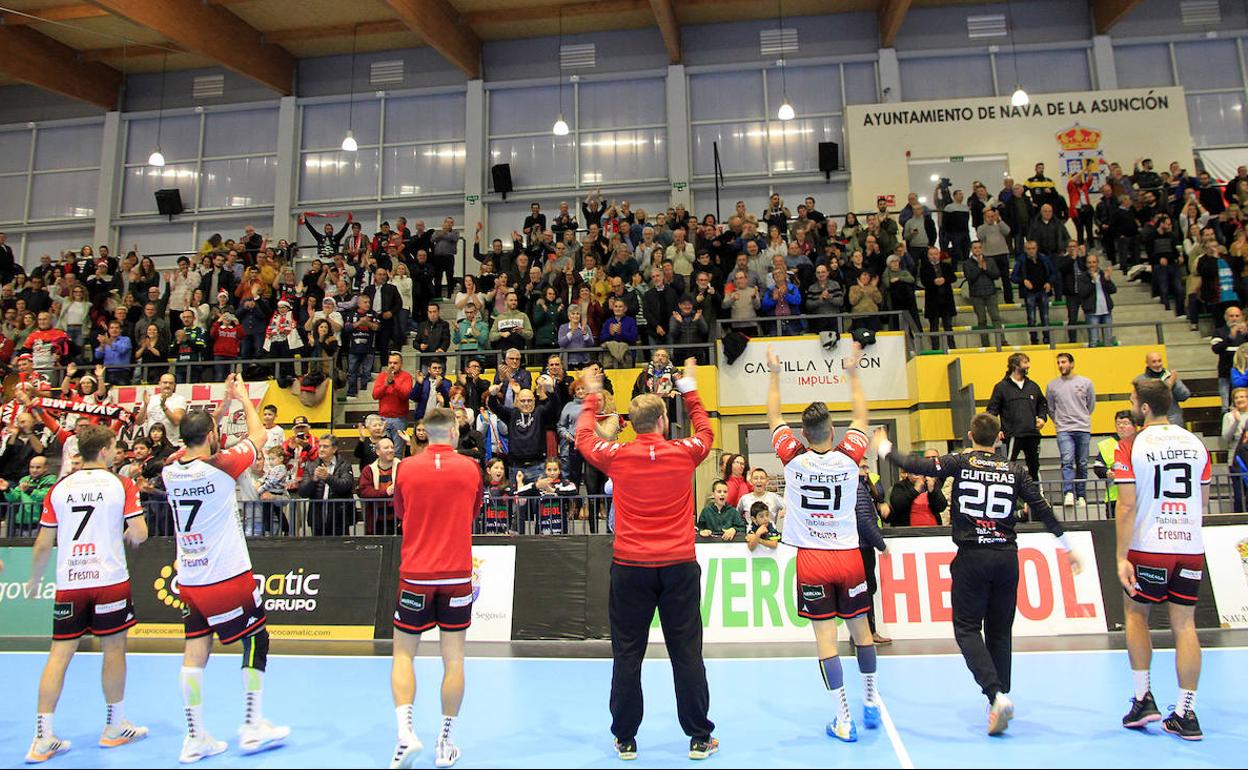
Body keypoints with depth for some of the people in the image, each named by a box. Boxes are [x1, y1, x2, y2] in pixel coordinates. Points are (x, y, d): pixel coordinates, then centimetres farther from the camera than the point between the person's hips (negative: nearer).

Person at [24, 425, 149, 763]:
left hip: (68, 583, 3)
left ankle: (43, 738, 8)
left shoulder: (59, 488, 5)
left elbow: (43, 546, 7)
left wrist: (35, 579, 22)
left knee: (60, 654, 8)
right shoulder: (121, 484, -3)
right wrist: (128, 534, 14)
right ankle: (115, 727, 22)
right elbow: (140, 534, -9)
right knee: (114, 649, 9)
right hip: (110, 580, -3)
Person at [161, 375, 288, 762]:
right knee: (256, 641, 10)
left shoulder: (170, 471, 1)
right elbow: (258, 435, 1)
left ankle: (195, 738, 16)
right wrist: (243, 398, 16)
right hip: (229, 577, -5)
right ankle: (252, 728, 15)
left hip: (189, 580, 6)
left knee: (195, 652, 9)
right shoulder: (222, 466, -15)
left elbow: (199, 446, 22)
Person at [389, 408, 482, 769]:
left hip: (415, 575, 0)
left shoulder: (406, 468, -3)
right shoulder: (471, 468, -2)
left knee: (403, 653, 13)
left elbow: (400, 515, 12)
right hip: (457, 575, 0)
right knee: (453, 658, 8)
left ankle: (405, 732, 0)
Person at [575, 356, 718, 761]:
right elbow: (706, 431, 21)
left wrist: (592, 397, 32)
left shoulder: (617, 456, -3)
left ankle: (625, 740, 19)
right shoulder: (684, 453, -3)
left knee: (627, 656, 9)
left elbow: (584, 438, 18)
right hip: (679, 566, 0)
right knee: (687, 653, 8)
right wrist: (690, 389, 31)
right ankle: (699, 738, 19)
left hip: (630, 567, 0)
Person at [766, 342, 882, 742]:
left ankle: (844, 720, 4)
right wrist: (853, 373, 21)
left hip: (811, 560, -2)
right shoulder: (848, 457, -6)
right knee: (861, 629, 17)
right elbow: (861, 417, 12)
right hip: (848, 555, 2)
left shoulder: (794, 458, -8)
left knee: (825, 637, 1)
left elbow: (774, 416, 6)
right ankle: (871, 702, 32)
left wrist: (774, 374, 17)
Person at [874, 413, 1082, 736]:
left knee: (967, 628, 1)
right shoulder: (1014, 470, 7)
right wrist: (1067, 548, 19)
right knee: (1000, 631, 13)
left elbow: (916, 465, -7)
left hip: (972, 557, -4)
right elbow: (1043, 509, 10)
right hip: (1006, 556, 4)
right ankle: (1000, 700, 16)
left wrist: (884, 448, 9)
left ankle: (997, 695, -15)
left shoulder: (960, 462, -3)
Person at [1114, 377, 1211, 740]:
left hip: (1149, 548, -4)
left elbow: (1127, 506, -12)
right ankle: (1186, 714, 12)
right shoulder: (1195, 443, 5)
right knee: (1184, 625, 9)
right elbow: (1203, 502, 12)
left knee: (1135, 613, 16)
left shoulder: (1131, 447, -9)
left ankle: (1143, 698, 15)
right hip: (1191, 548, 4)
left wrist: (1121, 557, -9)